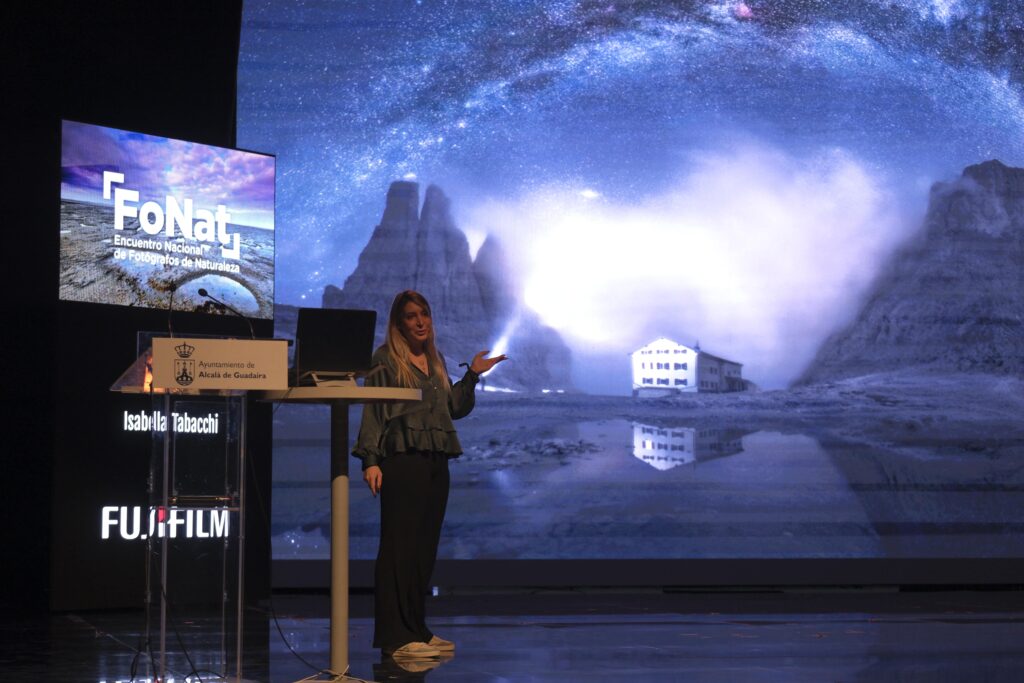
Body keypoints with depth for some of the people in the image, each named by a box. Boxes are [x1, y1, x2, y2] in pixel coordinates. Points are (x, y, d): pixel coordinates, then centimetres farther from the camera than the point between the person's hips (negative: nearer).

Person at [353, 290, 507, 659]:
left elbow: (455, 408, 21)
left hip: (436, 462, 7)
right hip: (402, 459, -7)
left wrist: (473, 376, 11)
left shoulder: (435, 359, 18)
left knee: (425, 546, 9)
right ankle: (395, 636, -6)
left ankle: (416, 629, 16)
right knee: (399, 545, -7)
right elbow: (372, 411, -8)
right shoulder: (385, 359, -2)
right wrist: (370, 460, -16)